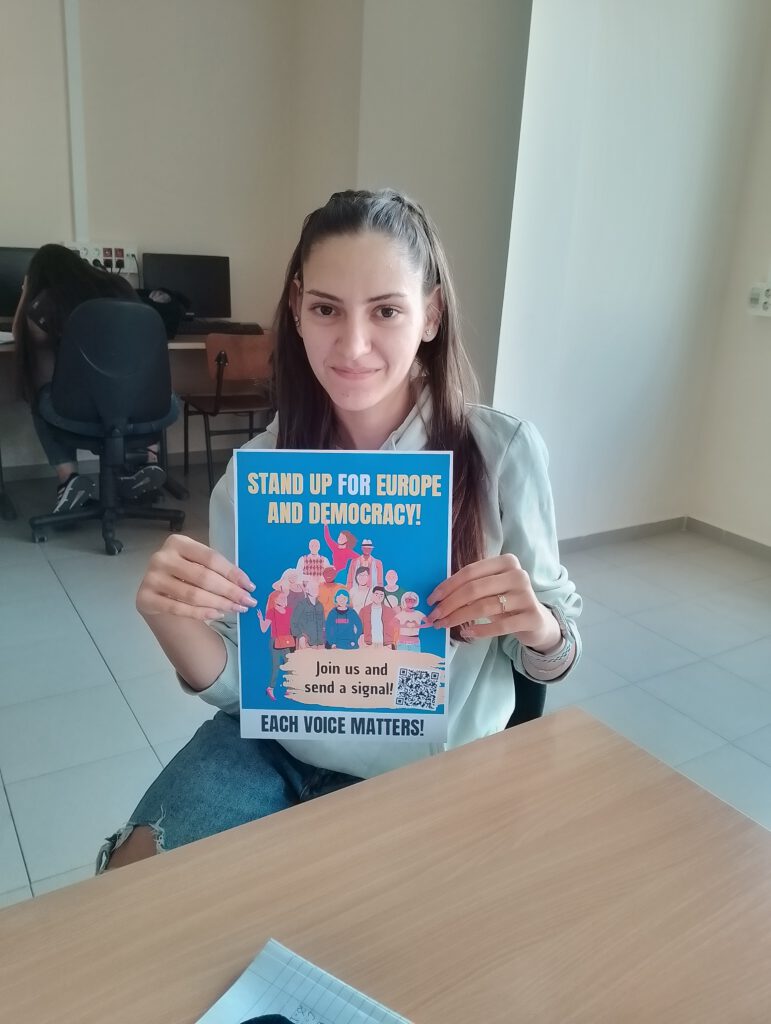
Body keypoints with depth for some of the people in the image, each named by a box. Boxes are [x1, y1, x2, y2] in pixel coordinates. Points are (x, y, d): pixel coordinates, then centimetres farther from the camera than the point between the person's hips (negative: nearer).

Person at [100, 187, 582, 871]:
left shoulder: (503, 452, -15)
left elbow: (553, 660, -5)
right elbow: (235, 681, -4)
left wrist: (537, 627, -28)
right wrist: (173, 620, -25)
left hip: (430, 773, -1)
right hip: (273, 748, 2)